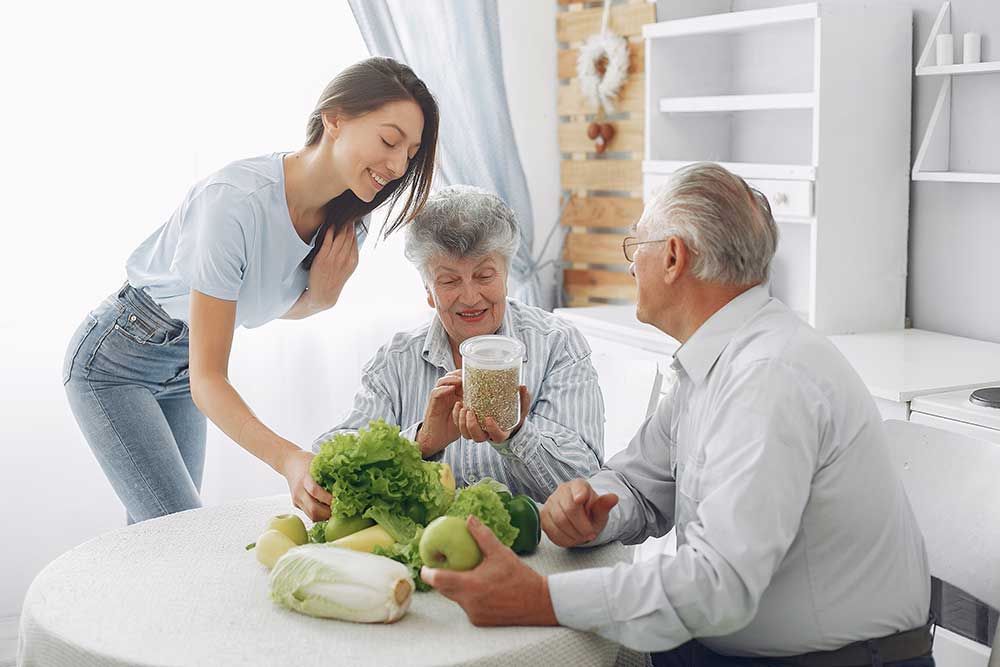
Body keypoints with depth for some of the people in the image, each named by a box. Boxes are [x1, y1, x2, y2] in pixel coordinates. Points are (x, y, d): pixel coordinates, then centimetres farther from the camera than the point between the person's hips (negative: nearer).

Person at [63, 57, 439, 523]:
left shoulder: (345, 223, -11)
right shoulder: (235, 201, -34)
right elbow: (208, 379, -33)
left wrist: (321, 296, -15)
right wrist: (290, 460, -48)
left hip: (181, 370, 7)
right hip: (115, 360, -7)